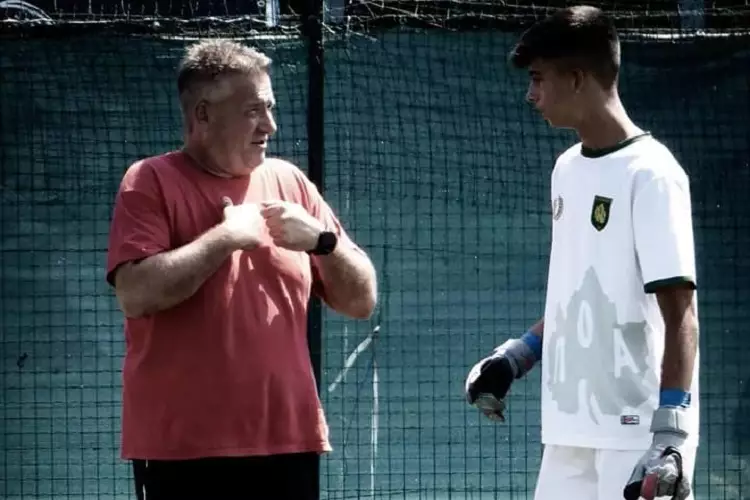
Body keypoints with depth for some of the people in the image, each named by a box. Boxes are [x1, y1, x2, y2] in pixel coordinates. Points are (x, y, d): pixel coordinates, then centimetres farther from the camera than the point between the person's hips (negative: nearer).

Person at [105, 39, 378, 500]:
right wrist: (226, 237, -14)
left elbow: (361, 301, 13)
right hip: (183, 447, -5)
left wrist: (323, 239, -5)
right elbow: (135, 293, -18)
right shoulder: (152, 183, -2)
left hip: (287, 441, 5)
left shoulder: (291, 182, 12)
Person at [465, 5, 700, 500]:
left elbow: (681, 314, -17)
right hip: (570, 431, 9)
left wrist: (671, 433, -24)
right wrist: (516, 356, 16)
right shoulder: (567, 169, 14)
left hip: (638, 435, -9)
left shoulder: (650, 174, -12)